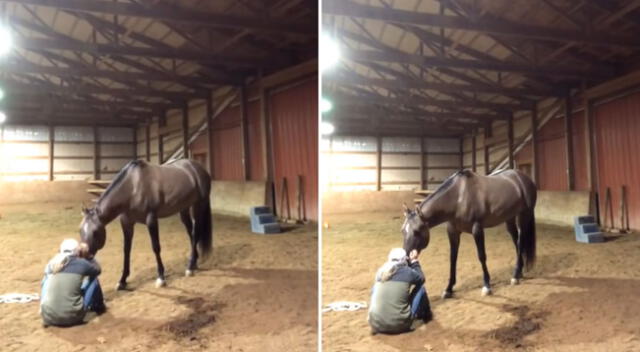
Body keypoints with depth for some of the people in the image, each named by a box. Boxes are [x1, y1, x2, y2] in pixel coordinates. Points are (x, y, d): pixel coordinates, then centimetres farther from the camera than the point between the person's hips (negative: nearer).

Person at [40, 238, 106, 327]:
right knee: (93, 279, 16)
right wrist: (87, 257, 28)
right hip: (72, 317, -3)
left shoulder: (52, 263, 7)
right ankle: (99, 307, 37)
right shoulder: (81, 263, -2)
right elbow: (97, 270, 20)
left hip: (49, 317, 3)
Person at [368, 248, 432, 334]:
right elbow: (421, 279, 17)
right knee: (420, 288, 14)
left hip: (376, 324, 3)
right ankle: (426, 315, 37)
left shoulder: (381, 271, 4)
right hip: (399, 325, -3)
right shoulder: (407, 272, -5)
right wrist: (414, 262, 28)